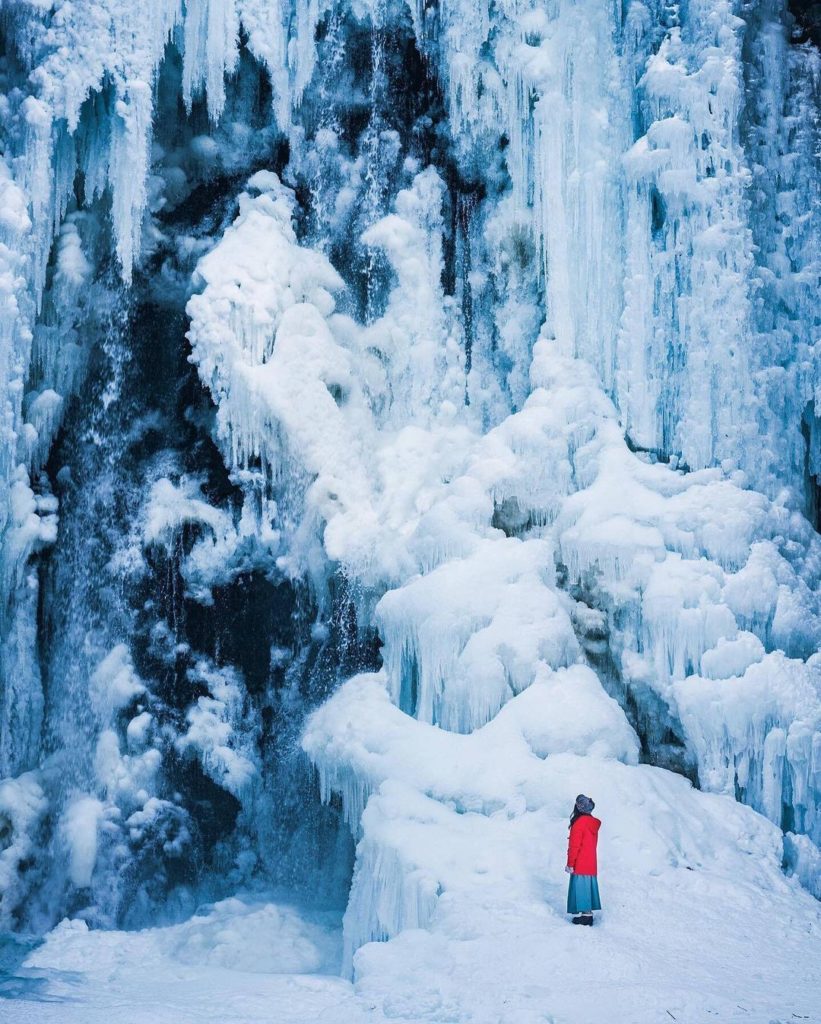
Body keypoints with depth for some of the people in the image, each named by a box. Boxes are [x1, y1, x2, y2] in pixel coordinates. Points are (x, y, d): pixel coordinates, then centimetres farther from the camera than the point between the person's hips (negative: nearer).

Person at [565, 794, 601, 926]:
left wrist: (570, 864, -11)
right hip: (591, 864, 8)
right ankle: (589, 914, 16)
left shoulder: (579, 822, -17)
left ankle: (585, 913, -6)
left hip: (580, 865, -8)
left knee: (580, 887, -3)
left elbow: (574, 845, -16)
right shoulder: (593, 823, 7)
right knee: (588, 887, 12)